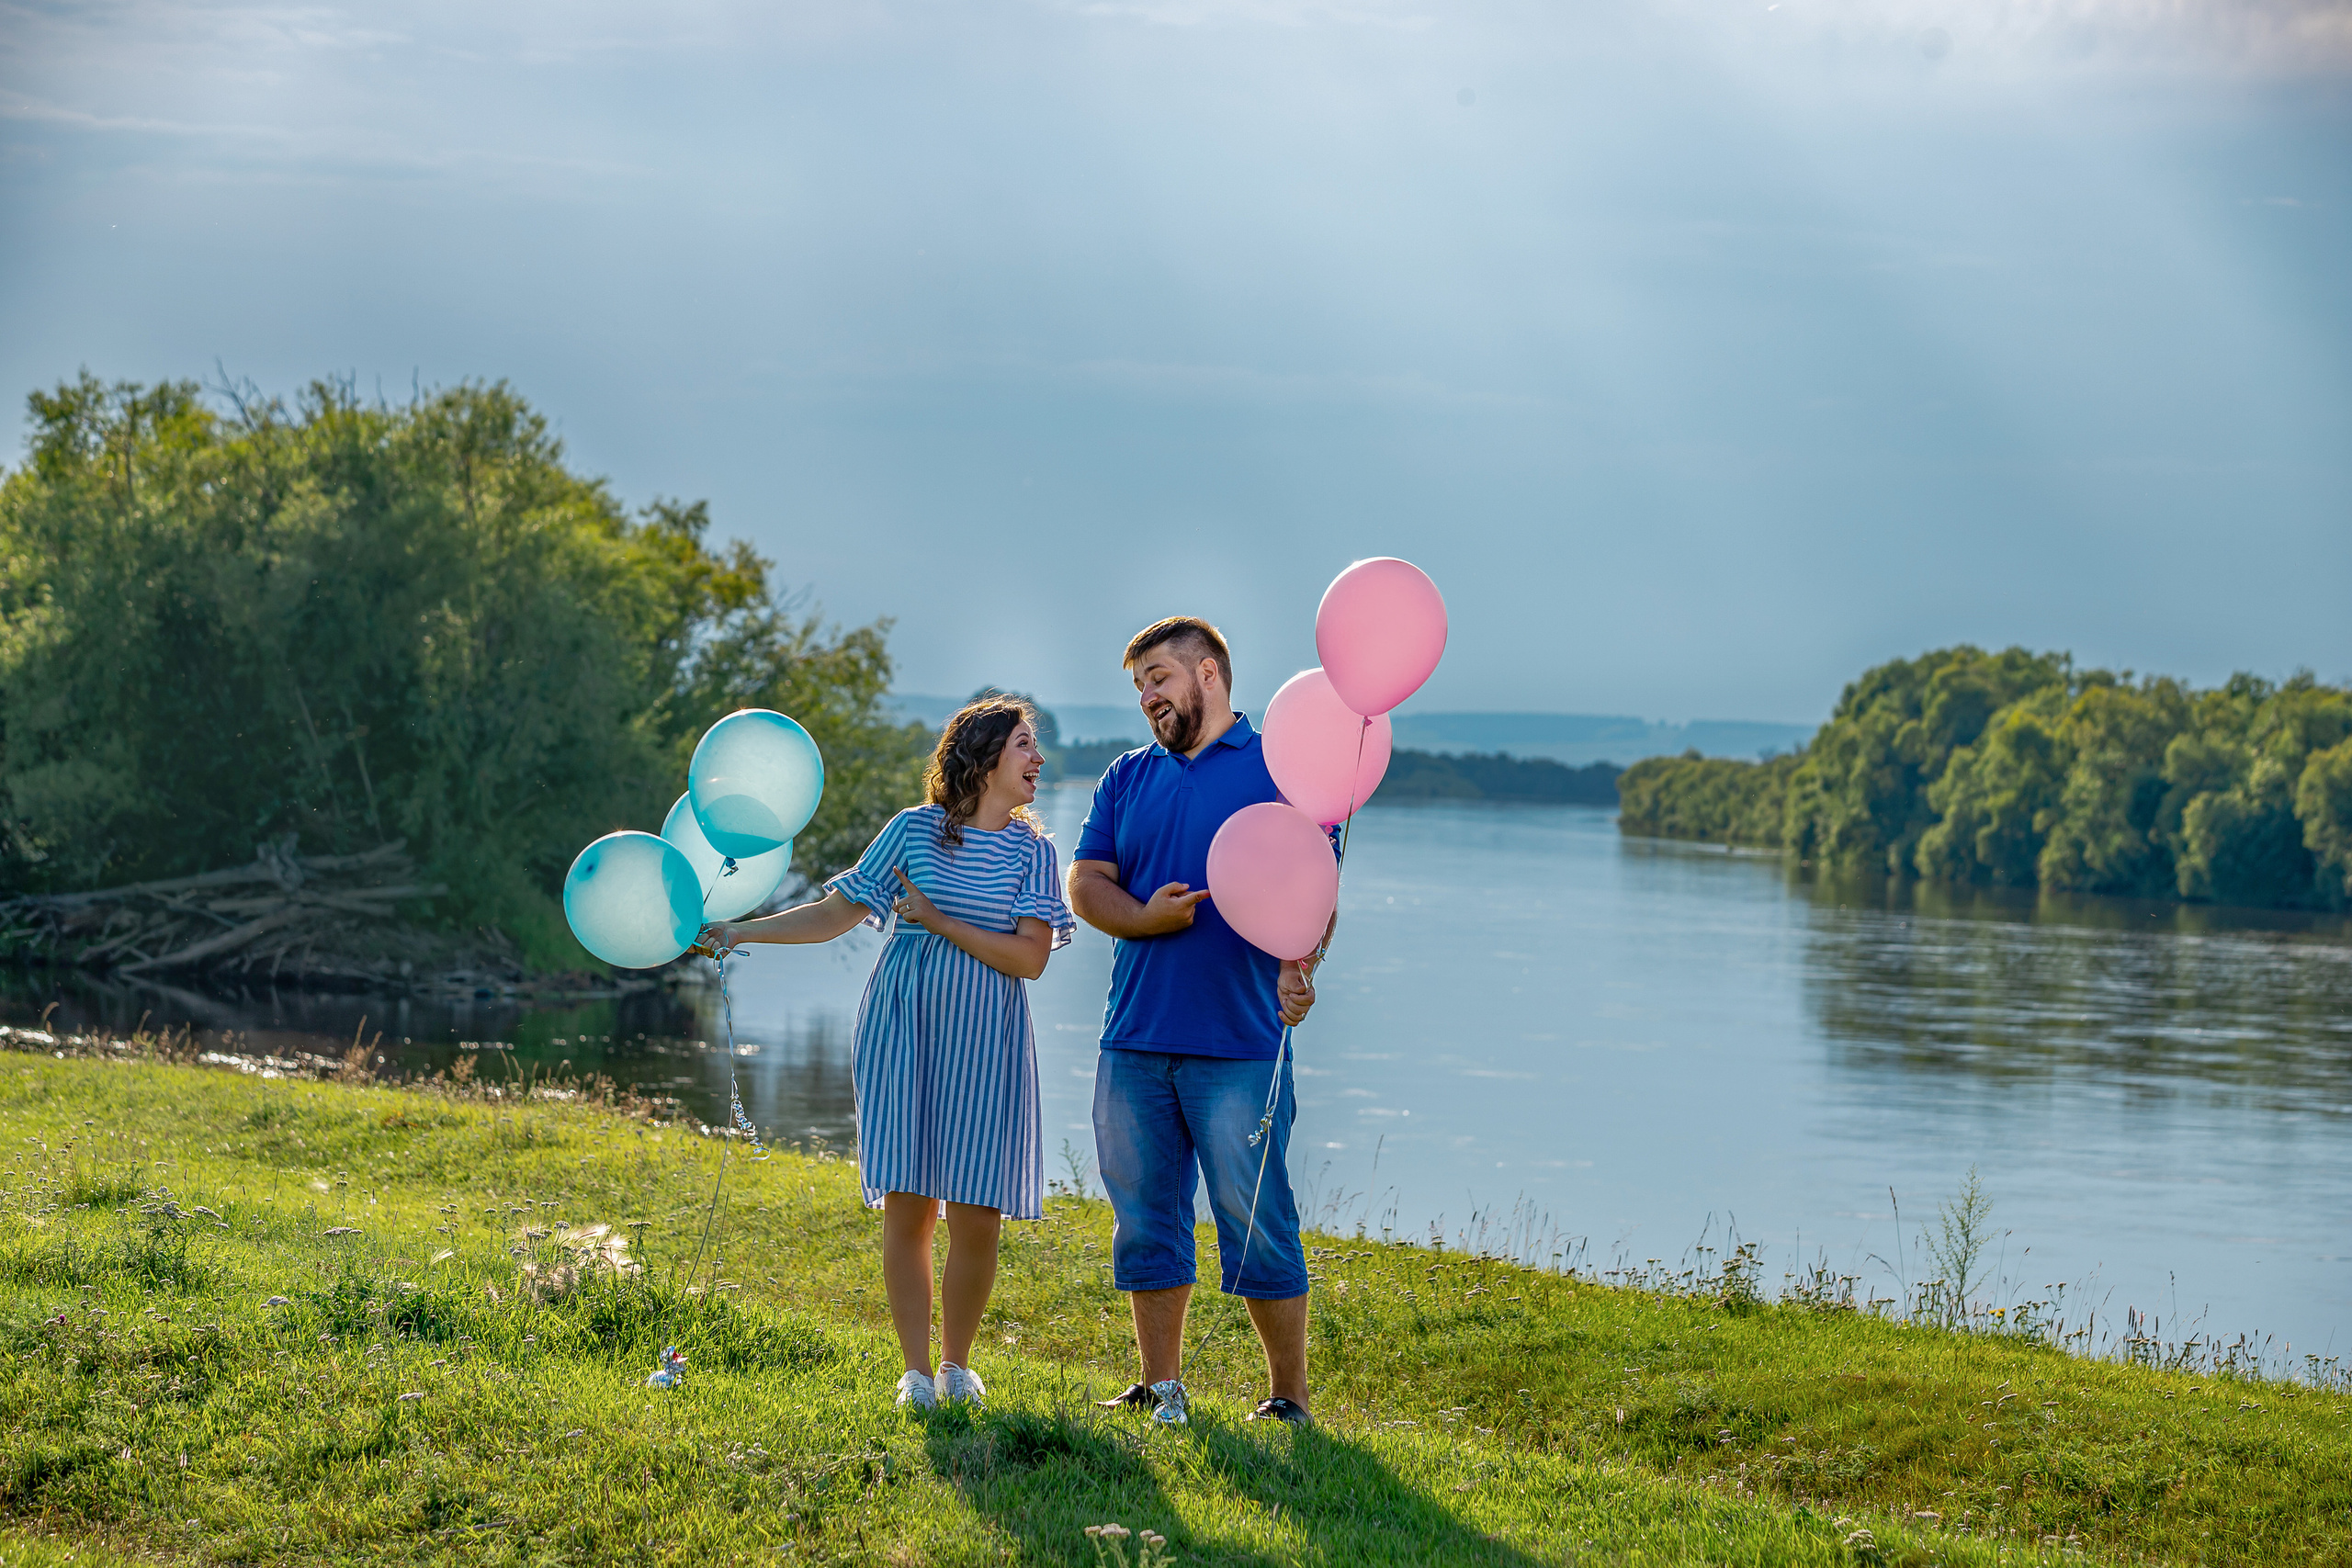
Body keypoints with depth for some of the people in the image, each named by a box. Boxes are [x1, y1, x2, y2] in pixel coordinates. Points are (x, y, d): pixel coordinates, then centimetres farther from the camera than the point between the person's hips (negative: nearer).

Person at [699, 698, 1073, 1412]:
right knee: (908, 1207, -3)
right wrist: (742, 931, 0)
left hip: (985, 1050, 1)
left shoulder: (1030, 850, 5)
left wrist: (938, 921, -11)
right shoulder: (914, 830, 3)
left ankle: (957, 1361, 17)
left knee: (977, 1218, -4)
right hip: (904, 1038, -1)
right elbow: (835, 914, 7)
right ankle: (916, 1368, 9)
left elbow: (1030, 957, -6)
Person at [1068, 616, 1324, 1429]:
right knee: (1146, 1221, 9)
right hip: (1134, 1038, 5)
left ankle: (1290, 1398, 5)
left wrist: (1298, 968, -27)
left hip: (1238, 1043, -5)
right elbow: (1084, 882, 10)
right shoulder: (1129, 778, 16)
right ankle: (1160, 1389, 19)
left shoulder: (1282, 771, 1)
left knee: (1257, 1223, -5)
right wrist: (1143, 917, -11)